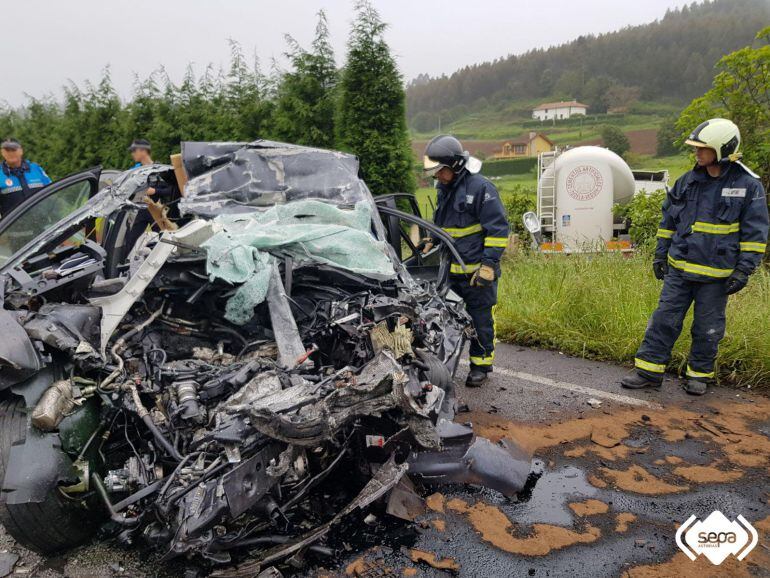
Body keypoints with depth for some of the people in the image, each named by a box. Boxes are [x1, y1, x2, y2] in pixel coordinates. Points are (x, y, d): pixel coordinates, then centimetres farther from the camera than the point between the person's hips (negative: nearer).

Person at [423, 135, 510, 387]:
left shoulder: (480, 187, -10)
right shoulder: (444, 189, 15)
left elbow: (498, 229, -13)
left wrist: (488, 264, -17)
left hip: (477, 271, -7)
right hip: (449, 271, 7)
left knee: (480, 319, 4)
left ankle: (481, 366, 17)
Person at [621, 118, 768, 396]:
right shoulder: (687, 181, 4)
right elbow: (668, 221, 13)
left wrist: (743, 270, -9)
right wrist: (661, 254, 11)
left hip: (716, 273, -3)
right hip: (679, 268, 3)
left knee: (708, 328, 8)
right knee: (664, 319, 2)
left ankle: (699, 374, 24)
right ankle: (649, 370, 9)